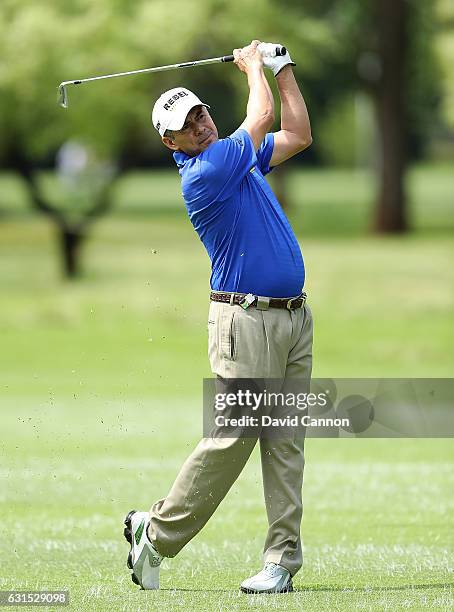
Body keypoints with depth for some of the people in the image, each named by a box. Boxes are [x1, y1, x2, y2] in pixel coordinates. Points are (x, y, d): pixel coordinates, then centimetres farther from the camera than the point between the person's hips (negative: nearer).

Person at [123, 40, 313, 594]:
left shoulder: (238, 159, 15)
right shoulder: (203, 175, -12)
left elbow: (298, 135, 25)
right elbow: (263, 116, -9)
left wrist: (283, 69, 20)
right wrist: (253, 66, 8)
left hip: (293, 316, 8)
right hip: (246, 318, -8)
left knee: (285, 443, 2)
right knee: (231, 438, -9)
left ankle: (282, 558, 1)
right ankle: (157, 532, 3)